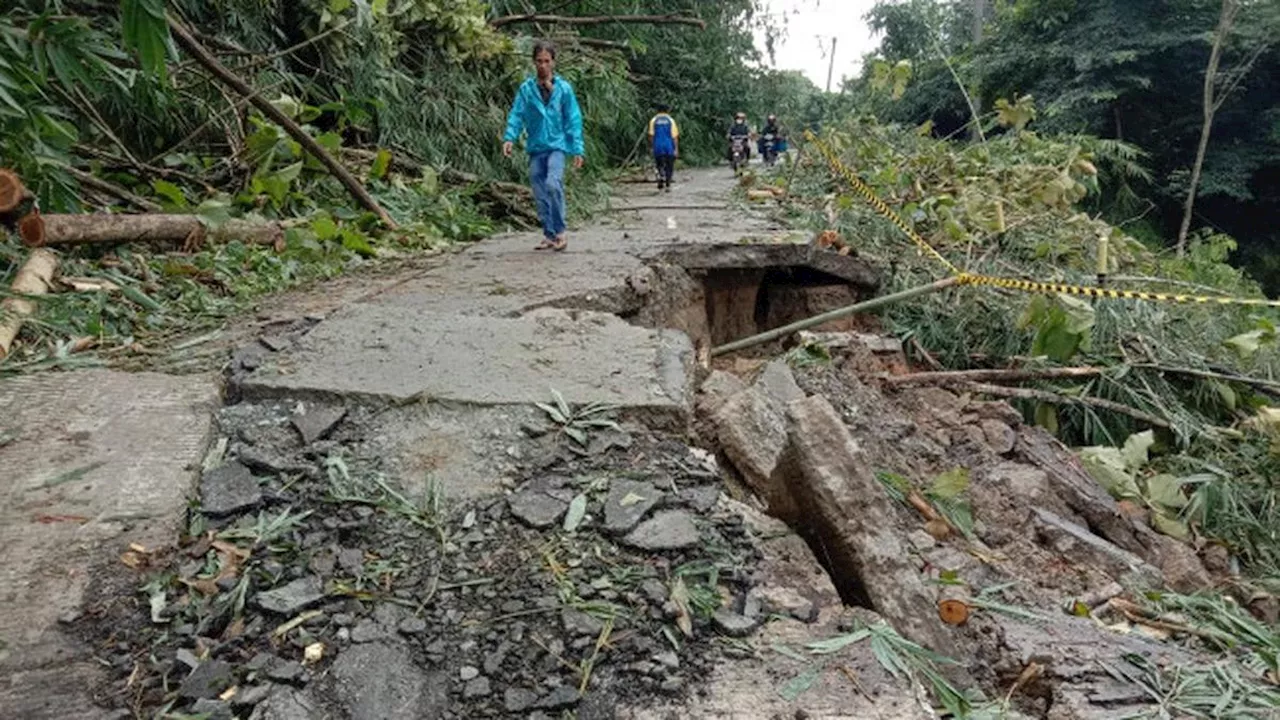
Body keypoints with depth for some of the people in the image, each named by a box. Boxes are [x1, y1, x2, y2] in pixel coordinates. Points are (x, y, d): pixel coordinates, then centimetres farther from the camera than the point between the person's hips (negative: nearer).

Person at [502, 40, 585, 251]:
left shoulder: (564, 88, 3)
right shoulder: (526, 89, 5)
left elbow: (573, 120, 4)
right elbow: (516, 114, 1)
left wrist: (577, 150, -1)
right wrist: (509, 138, -16)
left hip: (557, 146, -3)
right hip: (535, 148, 3)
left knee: (553, 183, -25)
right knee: (540, 195, 5)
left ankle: (560, 232, -14)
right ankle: (549, 235, 17)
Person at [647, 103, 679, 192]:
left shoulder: (653, 120, 2)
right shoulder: (671, 120, 1)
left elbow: (651, 135, -4)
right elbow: (674, 136, -3)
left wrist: (651, 147, 4)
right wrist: (676, 149, -3)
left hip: (658, 147, 0)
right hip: (669, 147, 0)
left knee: (660, 164, 17)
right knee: (669, 167, 9)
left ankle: (661, 176, -10)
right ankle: (668, 185, 3)